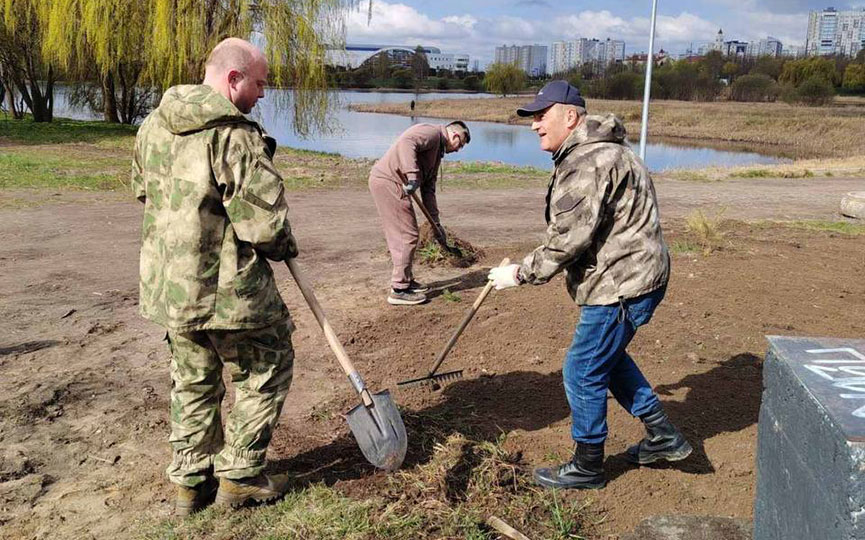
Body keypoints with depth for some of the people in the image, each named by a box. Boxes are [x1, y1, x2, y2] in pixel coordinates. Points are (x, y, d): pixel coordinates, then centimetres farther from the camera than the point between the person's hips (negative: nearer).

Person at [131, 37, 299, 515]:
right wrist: (284, 247, 0)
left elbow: (143, 189, 20)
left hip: (166, 284, 8)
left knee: (192, 379, 22)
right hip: (227, 287, -7)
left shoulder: (153, 125, 5)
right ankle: (239, 476, 21)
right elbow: (265, 224, -22)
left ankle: (190, 481, 32)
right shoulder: (235, 135, -20)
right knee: (264, 370, 14)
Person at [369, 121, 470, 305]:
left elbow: (428, 189, 24)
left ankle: (406, 281, 28)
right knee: (408, 236, -7)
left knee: (399, 236, 17)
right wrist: (413, 174, -33)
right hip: (388, 181, -10)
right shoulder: (431, 132, -6)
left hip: (387, 183, 10)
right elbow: (406, 143, -26)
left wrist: (436, 222, 20)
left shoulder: (438, 151, 24)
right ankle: (399, 290, -2)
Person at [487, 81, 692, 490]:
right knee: (608, 358, 26)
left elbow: (570, 239, -26)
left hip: (622, 285, -11)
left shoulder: (587, 162, -20)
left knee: (584, 372, 0)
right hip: (629, 277, 11)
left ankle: (587, 467, 17)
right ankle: (663, 436, 34)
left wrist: (521, 273, -16)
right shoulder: (589, 152, 16)